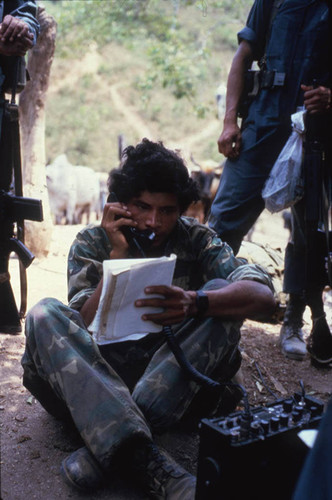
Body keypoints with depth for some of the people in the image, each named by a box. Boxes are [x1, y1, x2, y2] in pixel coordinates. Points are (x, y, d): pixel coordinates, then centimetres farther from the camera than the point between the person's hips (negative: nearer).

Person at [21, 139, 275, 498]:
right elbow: (87, 326, -13)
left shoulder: (196, 240, 0)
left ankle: (106, 447, -32)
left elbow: (263, 293, -18)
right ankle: (139, 455, -43)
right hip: (97, 378, 1)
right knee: (44, 315, -24)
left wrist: (195, 304, -37)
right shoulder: (91, 243, 1)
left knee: (221, 295, -22)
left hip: (173, 380, 0)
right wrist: (119, 254, -20)